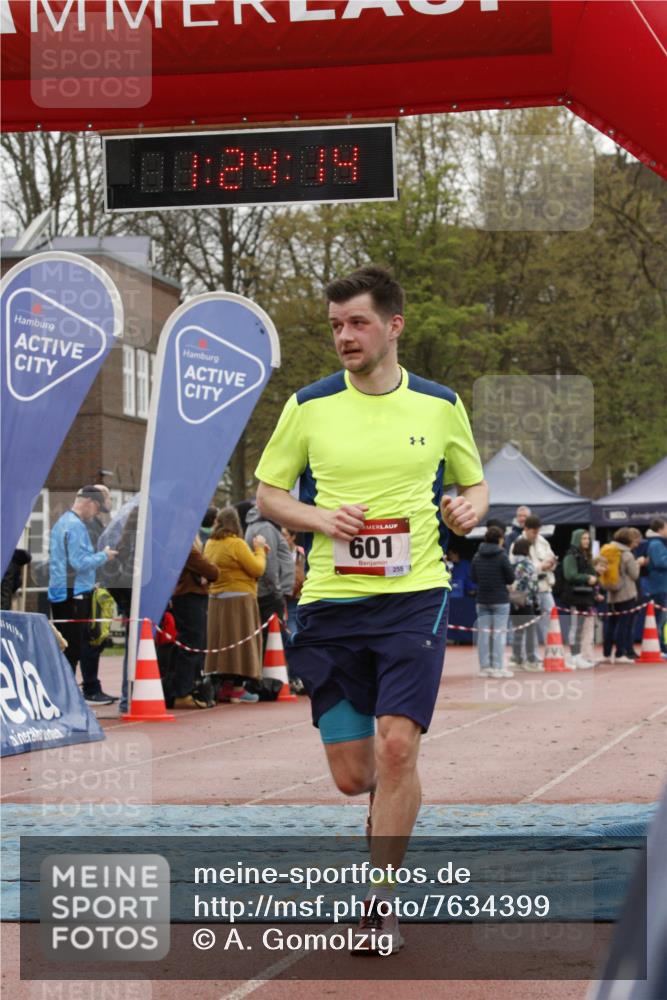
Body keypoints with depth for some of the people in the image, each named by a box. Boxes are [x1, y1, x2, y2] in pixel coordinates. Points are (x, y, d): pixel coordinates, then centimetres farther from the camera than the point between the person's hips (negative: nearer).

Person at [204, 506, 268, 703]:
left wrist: (256, 550, 14)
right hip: (238, 600, -7)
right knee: (239, 642, -2)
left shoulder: (210, 544, 7)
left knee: (223, 642, 12)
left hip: (216, 598, 7)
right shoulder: (237, 544, -15)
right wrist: (259, 549, 3)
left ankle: (225, 686, 14)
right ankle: (237, 688, -3)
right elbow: (257, 569, -12)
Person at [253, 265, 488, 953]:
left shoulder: (440, 405, 6)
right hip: (330, 602, 1)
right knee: (353, 776, 1)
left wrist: (471, 506, -5)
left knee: (396, 745, -16)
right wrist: (322, 519, -9)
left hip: (414, 595, -1)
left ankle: (380, 903, -4)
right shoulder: (309, 406, 3)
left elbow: (473, 481, 19)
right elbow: (267, 492, 9)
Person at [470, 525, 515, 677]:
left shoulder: (477, 556, 2)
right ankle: (497, 667, -1)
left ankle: (485, 666, 9)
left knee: (483, 633, 8)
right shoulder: (501, 556, -12)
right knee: (499, 633, 0)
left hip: (482, 601, 4)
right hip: (500, 600, -4)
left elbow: (473, 578, 6)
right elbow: (511, 578, -9)